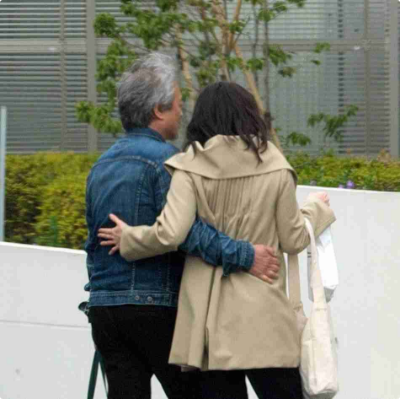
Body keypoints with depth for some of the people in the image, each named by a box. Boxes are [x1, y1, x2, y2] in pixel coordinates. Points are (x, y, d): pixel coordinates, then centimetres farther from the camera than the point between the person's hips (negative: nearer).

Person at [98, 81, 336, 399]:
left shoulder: (191, 168, -2)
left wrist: (128, 239, 4)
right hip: (262, 316, -1)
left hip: (207, 317, 1)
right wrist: (316, 209, 24)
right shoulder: (275, 170, -1)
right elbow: (293, 240, 5)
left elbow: (170, 234, -15)